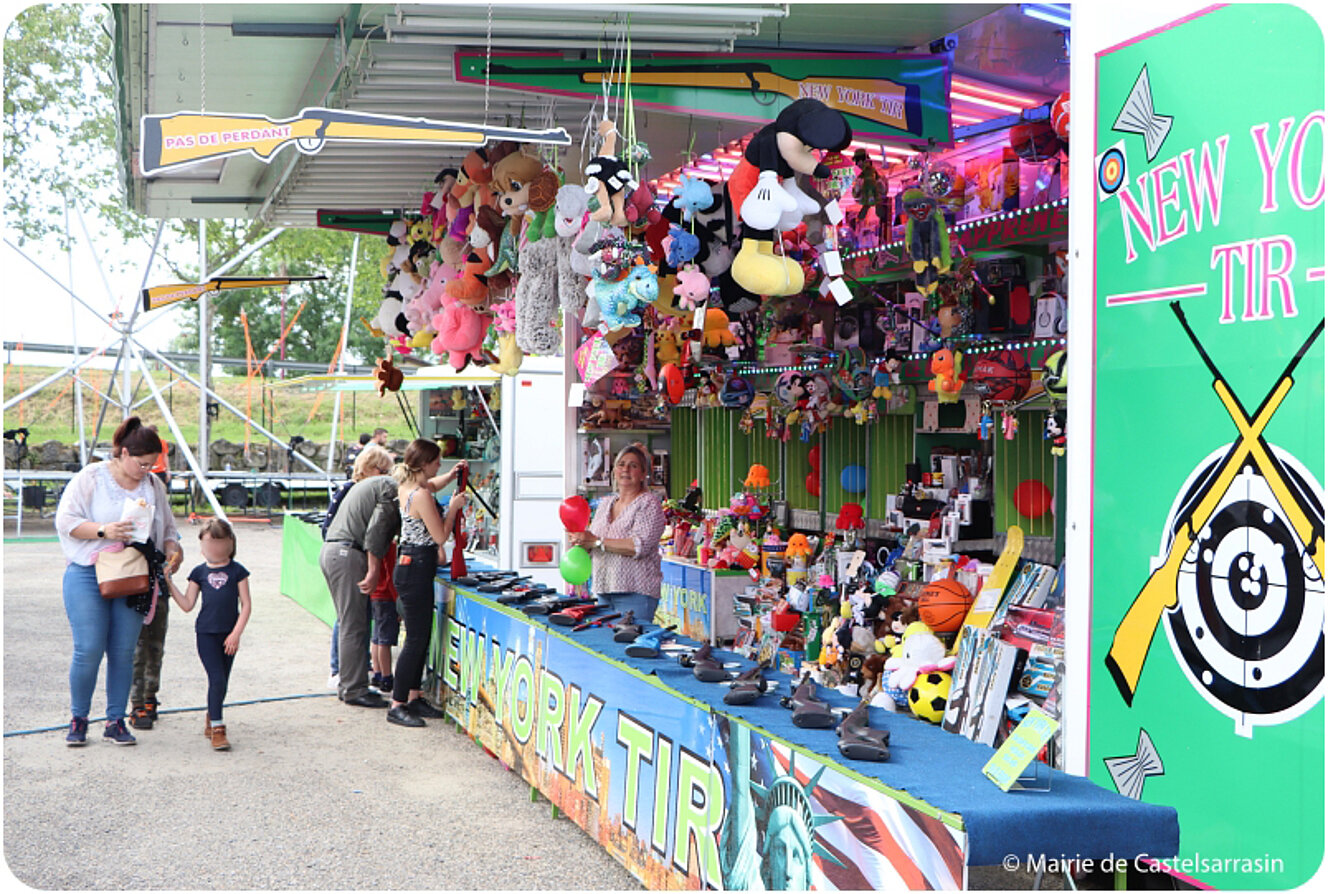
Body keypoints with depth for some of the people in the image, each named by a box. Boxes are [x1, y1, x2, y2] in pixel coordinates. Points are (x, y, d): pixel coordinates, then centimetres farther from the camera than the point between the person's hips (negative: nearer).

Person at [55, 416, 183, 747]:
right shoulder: (90, 478, 0)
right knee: (88, 651, -7)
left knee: (123, 652, 2)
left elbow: (167, 528, 19)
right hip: (87, 575, -3)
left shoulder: (154, 485, 12)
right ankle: (78, 719, 10)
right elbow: (65, 520, -4)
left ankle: (115, 721, 12)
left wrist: (173, 550, -2)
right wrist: (103, 530, -18)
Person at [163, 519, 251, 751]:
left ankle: (211, 718, 32)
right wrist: (169, 582, -3)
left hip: (229, 634, 1)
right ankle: (217, 729, -6)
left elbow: (246, 604, 0)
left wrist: (236, 633, -8)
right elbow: (187, 605, 4)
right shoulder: (200, 572, 5)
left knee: (222, 682, 10)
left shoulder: (237, 571, 1)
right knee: (217, 679, -12)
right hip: (206, 633, -1)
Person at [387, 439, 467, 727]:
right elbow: (441, 536, -15)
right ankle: (397, 706, -2)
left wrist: (450, 475, 20)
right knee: (416, 640, -6)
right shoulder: (421, 496, -20)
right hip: (417, 567, -10)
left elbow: (431, 485, 35)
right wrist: (453, 507, -3)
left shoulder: (406, 486, 10)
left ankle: (413, 698, 22)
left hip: (409, 563, 10)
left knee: (422, 636, 15)